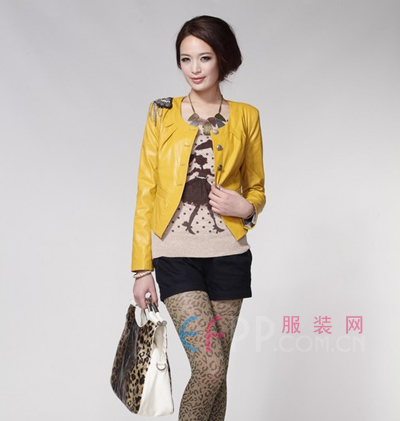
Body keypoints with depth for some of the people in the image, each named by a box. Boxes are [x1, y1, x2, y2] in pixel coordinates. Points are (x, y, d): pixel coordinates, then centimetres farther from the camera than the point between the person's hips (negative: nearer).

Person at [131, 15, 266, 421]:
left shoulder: (246, 117, 7)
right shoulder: (162, 113, 3)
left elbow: (256, 188, 16)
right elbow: (145, 192, 2)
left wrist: (246, 208, -9)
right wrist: (141, 269, -2)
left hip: (227, 255, 2)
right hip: (176, 255, -2)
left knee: (216, 372, 8)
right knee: (210, 370, -11)